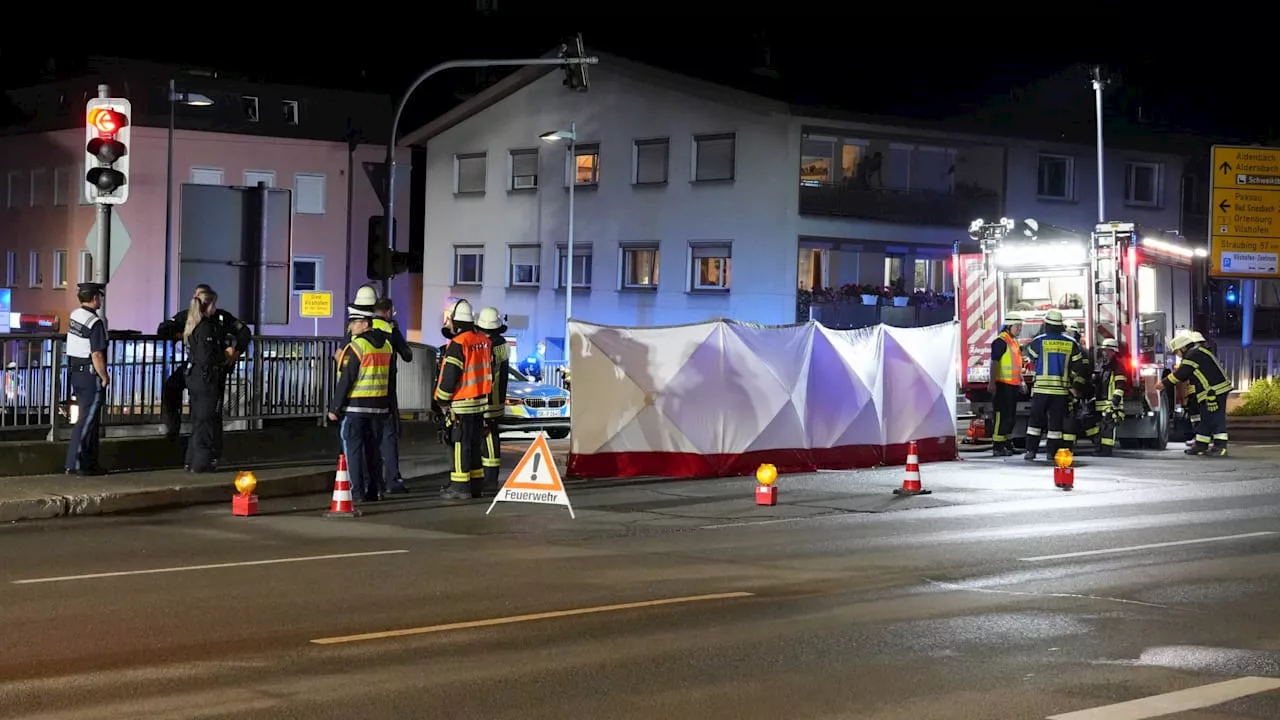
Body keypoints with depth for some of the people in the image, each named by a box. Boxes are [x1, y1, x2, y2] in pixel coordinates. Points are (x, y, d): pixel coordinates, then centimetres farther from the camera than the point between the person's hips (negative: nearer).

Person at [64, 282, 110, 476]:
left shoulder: (75, 315, 8)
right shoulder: (95, 322, -19)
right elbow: (97, 355, -22)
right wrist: (105, 377, -11)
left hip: (75, 372, 9)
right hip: (90, 374, -9)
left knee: (90, 418, 16)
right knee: (87, 419, -4)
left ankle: (89, 462, 21)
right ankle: (75, 463, -4)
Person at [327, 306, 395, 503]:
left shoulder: (356, 346, -14)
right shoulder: (386, 345, 10)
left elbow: (345, 380, -16)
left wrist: (334, 407, -10)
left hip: (355, 406, -7)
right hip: (379, 406, 7)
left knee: (353, 448, -1)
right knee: (373, 448, 13)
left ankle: (357, 493, -4)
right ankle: (373, 491, 16)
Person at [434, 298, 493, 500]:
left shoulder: (458, 345, -17)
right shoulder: (484, 341, 9)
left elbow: (448, 376, -18)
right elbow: (490, 370, 17)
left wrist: (442, 400, -6)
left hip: (462, 404, -8)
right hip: (481, 400, 8)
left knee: (461, 444, -4)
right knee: (475, 443, 14)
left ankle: (460, 486, -4)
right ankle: (476, 484, 18)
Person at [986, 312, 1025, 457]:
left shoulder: (1014, 342, 18)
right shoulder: (1001, 341, -12)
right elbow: (994, 363, -18)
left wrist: (1021, 381, 21)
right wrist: (992, 383, -23)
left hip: (1013, 385, 10)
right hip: (1003, 384, -10)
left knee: (1011, 416, 14)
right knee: (1003, 416, -10)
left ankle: (1007, 443, 22)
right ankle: (998, 447, -8)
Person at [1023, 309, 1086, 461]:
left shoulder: (1039, 341, -6)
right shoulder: (1071, 343, 0)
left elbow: (1030, 354, 13)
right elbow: (1078, 366, 5)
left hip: (1041, 387, -1)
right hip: (1061, 388, 1)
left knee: (1036, 418, 5)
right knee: (1056, 420, 7)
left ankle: (1031, 450, 1)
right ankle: (1053, 452, 6)